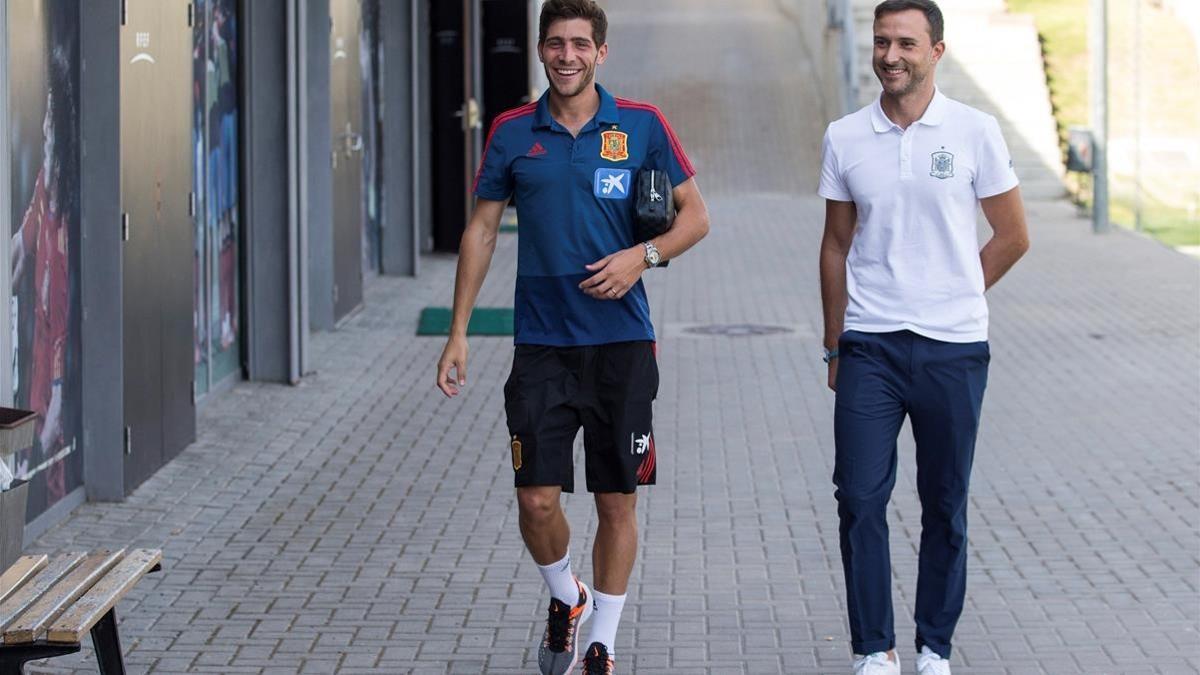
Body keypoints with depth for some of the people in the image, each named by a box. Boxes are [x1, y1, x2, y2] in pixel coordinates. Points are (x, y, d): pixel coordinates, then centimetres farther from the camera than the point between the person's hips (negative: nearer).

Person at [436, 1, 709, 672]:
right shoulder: (512, 133, 4)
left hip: (622, 342, -1)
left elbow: (696, 215, 5)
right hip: (541, 345, 1)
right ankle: (566, 598, 26)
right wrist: (458, 333, 6)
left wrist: (644, 255, -14)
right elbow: (482, 231, 10)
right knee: (537, 500, -4)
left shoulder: (642, 126, 0)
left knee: (619, 503, 4)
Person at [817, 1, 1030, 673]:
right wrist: (834, 346, 12)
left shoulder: (975, 132, -2)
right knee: (860, 499, -4)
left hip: (953, 348, -1)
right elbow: (837, 245, 12)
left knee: (946, 508, 7)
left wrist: (952, 300, 9)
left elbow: (1012, 238, 6)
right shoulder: (845, 137, 4)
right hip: (869, 347, 1)